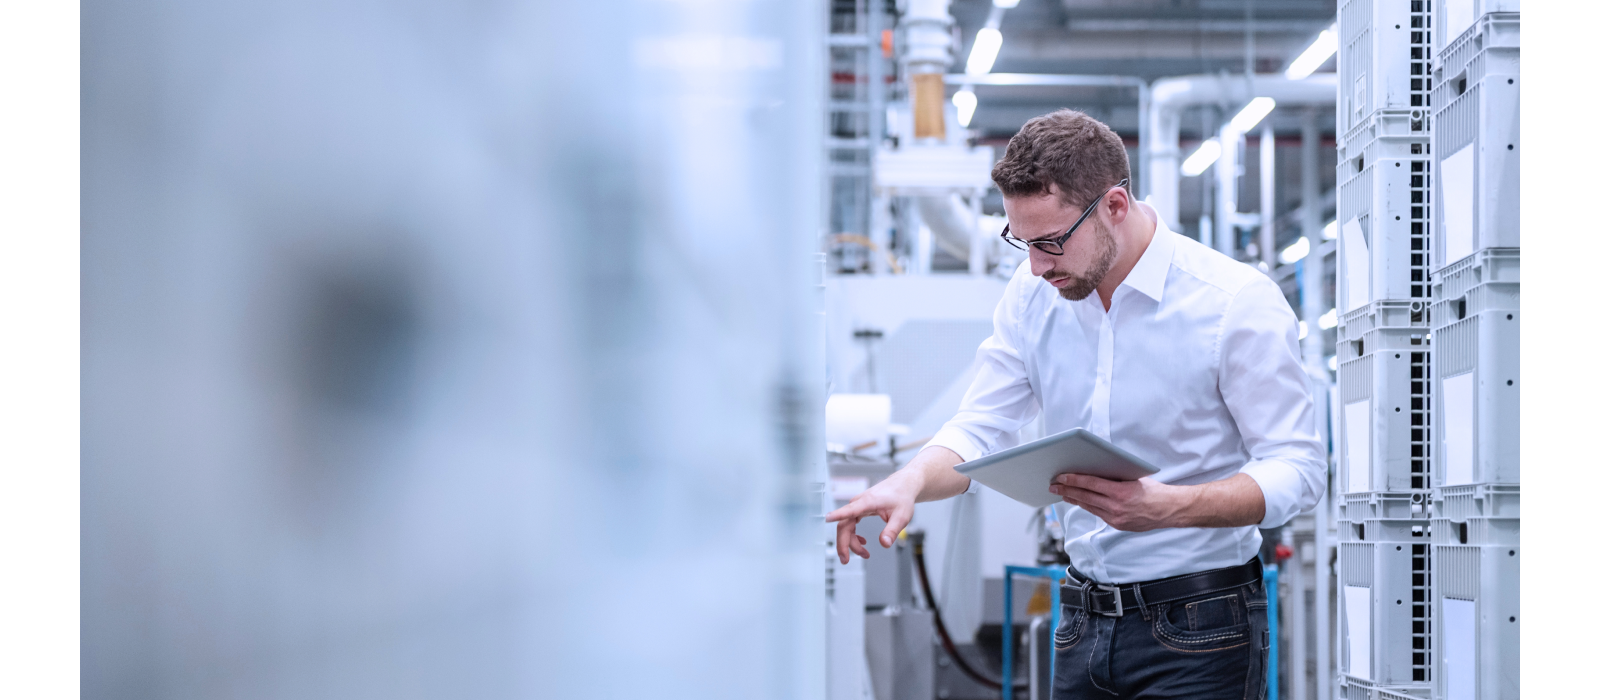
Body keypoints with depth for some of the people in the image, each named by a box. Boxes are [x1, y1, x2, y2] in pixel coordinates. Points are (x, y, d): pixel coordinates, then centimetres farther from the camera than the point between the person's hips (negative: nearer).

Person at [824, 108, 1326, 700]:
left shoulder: (1239, 303, -13)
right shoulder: (1033, 295, 4)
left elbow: (1298, 469, -13)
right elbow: (981, 431, 5)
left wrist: (1169, 507, -29)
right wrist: (910, 482, -18)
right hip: (1084, 623, 5)